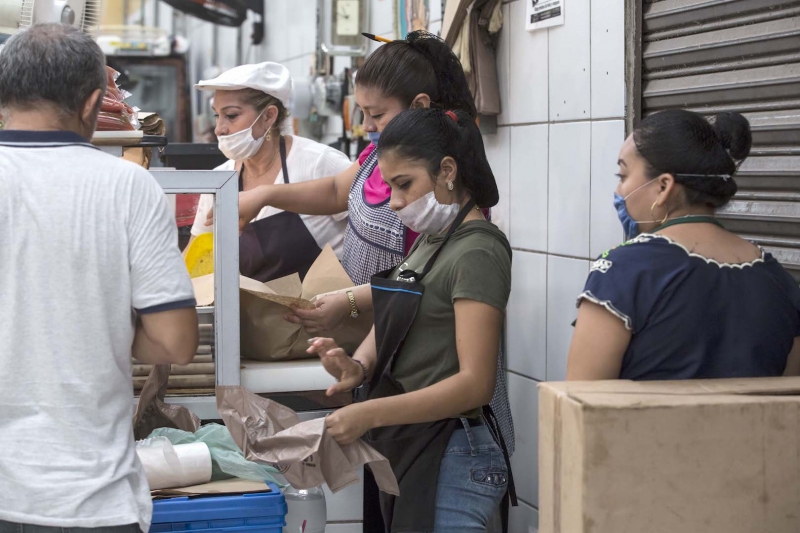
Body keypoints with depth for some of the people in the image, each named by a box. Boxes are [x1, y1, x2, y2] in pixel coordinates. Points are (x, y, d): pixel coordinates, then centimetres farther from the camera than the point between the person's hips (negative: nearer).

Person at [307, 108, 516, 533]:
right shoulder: (429, 240, 14)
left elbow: (476, 383, -22)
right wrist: (359, 366, -7)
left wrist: (369, 415, -27)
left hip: (450, 460, -9)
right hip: (410, 448, 9)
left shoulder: (477, 252, -14)